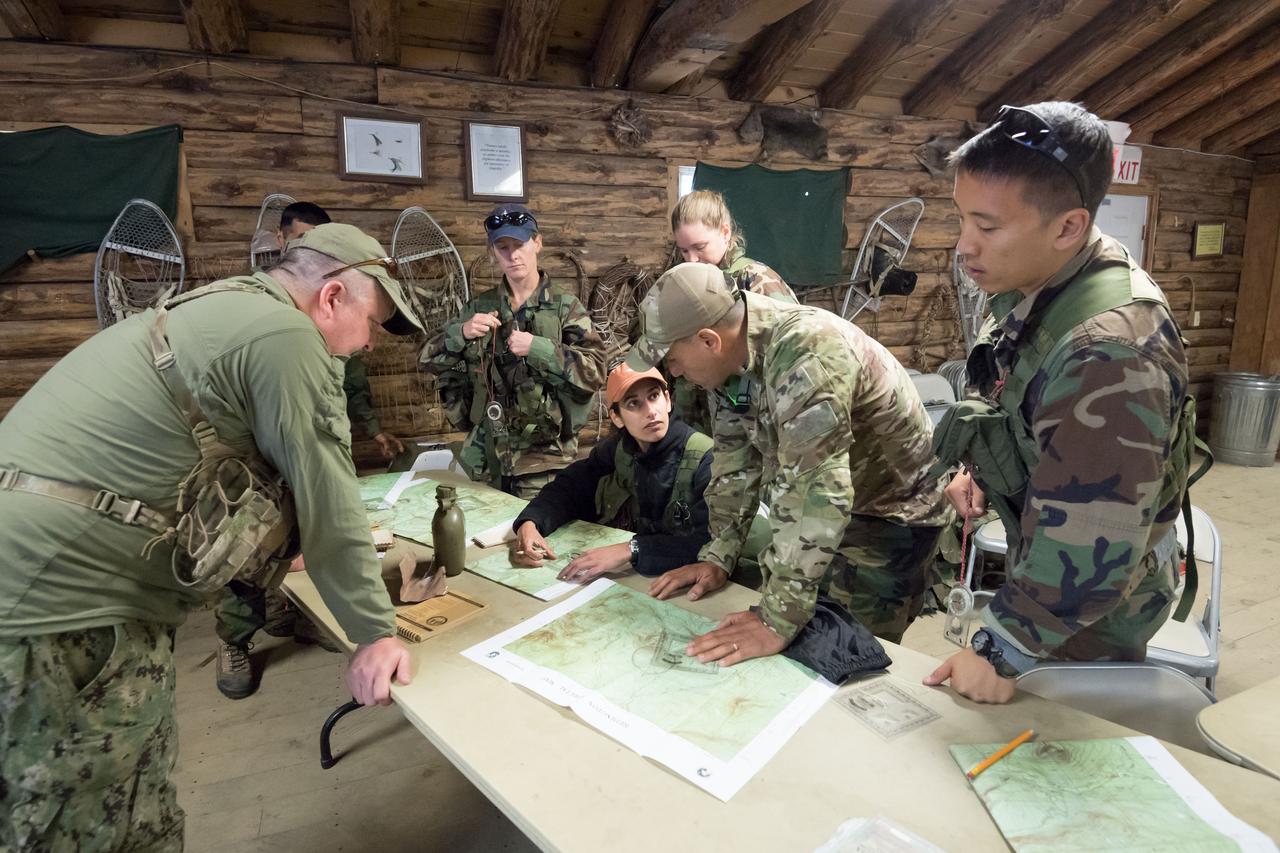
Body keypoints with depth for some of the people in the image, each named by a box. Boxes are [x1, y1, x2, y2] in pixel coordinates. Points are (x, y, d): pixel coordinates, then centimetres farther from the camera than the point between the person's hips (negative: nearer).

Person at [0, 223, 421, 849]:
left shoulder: (223, 309, 16)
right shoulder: (285, 333, -14)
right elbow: (326, 497, -13)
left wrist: (345, 549, 35)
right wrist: (375, 632, -5)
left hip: (50, 574, 10)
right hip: (61, 589, -10)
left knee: (135, 801, 19)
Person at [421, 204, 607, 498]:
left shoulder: (564, 307, -4)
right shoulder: (479, 308, 6)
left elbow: (594, 372, -13)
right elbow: (429, 361, 7)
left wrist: (537, 348, -22)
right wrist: (461, 332, -11)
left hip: (544, 455, -3)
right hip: (485, 455, 4)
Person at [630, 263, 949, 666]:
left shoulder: (806, 352, -36)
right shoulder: (731, 350, -10)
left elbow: (816, 492, -39)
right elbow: (736, 459, -2)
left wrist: (779, 622, -36)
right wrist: (718, 557, -6)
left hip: (892, 509, -7)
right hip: (823, 503, 7)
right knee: (805, 640, 13)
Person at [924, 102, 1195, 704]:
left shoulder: (1107, 351, -36)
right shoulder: (1034, 280, -6)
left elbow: (1090, 546, -34)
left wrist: (1004, 651, -24)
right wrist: (981, 470, -4)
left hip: (1087, 612, -8)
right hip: (1042, 565, 8)